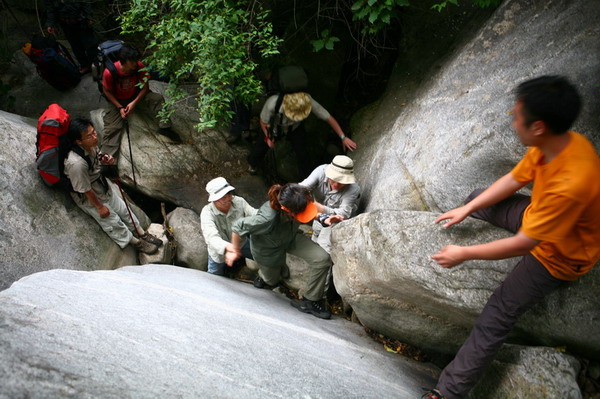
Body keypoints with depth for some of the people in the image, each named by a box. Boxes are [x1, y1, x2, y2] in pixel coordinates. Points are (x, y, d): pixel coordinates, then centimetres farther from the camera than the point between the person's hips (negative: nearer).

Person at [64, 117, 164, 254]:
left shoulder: (91, 144, -17)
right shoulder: (76, 163, -40)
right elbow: (85, 190, -27)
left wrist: (105, 160, -16)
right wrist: (99, 206, -14)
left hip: (100, 183, 8)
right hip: (87, 197, -7)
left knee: (122, 208, 16)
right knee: (112, 221, 4)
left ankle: (142, 233, 32)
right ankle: (135, 242, 23)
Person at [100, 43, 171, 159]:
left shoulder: (139, 66, -23)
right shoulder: (109, 72, -29)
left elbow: (145, 87, -12)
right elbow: (107, 91, -13)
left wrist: (134, 102, -23)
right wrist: (120, 108, -20)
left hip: (136, 95, 2)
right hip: (118, 100, -2)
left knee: (158, 99, -23)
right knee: (112, 127, -17)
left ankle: (165, 128, -14)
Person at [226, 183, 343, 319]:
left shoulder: (297, 203, -33)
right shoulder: (267, 218, -47)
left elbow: (308, 212, -5)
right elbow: (238, 228, -31)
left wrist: (324, 219, -22)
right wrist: (235, 251, -15)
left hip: (291, 237, 4)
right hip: (268, 249, -3)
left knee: (322, 259, -18)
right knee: (272, 280, 23)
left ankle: (310, 301, 1)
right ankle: (264, 273, 60)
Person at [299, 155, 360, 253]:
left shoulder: (353, 190, -36)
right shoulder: (321, 171, -30)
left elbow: (344, 213, -38)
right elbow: (302, 187, -36)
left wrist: (322, 209, -55)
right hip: (320, 216, 4)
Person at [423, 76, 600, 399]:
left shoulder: (570, 184, -42)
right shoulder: (559, 141, -16)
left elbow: (522, 244, -32)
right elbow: (513, 179, -1)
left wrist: (464, 254, -22)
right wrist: (467, 210, -1)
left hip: (558, 254, -8)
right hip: (538, 215, 8)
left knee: (495, 319, -10)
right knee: (476, 200, 15)